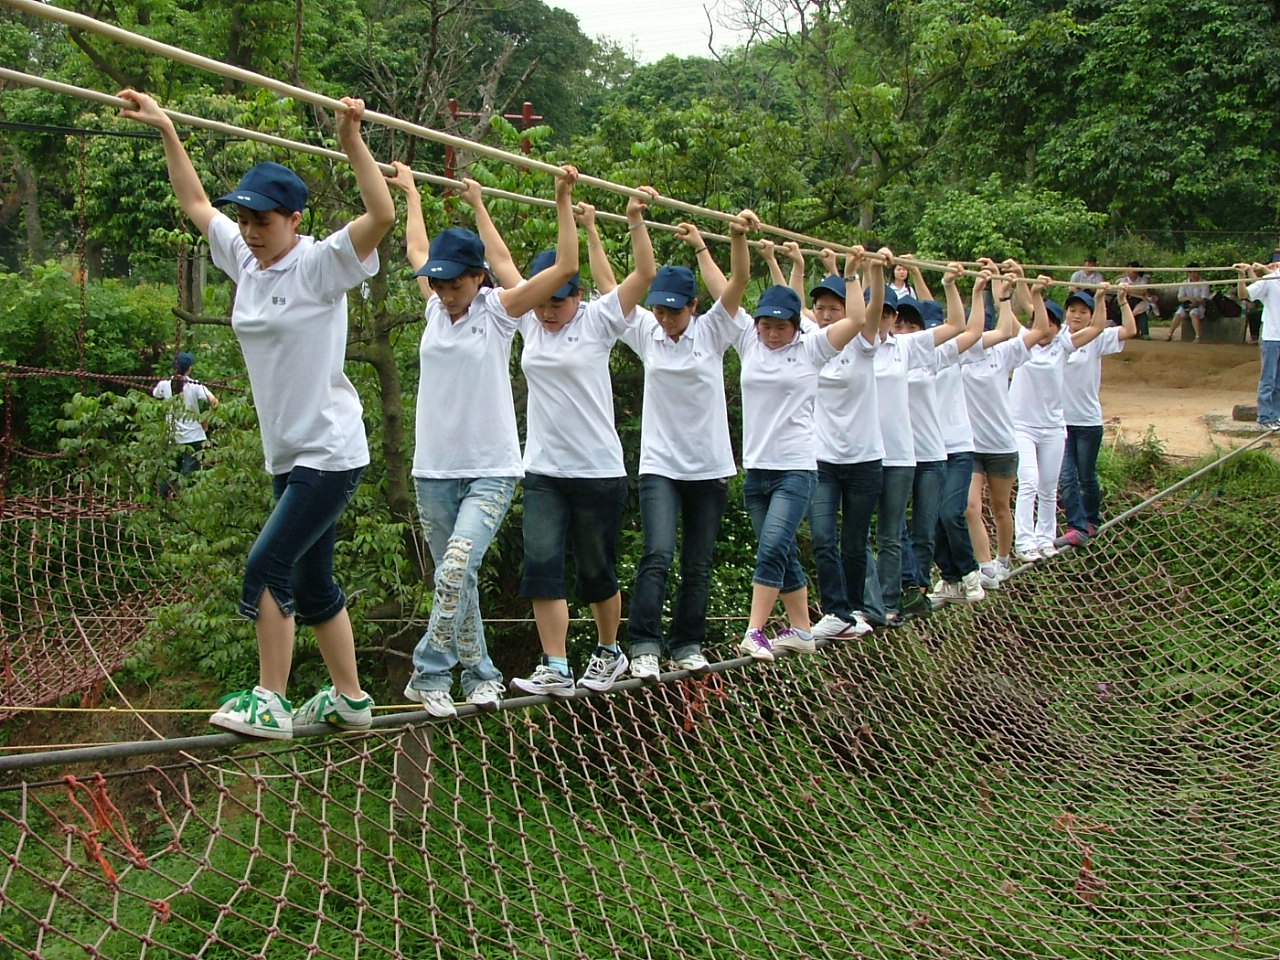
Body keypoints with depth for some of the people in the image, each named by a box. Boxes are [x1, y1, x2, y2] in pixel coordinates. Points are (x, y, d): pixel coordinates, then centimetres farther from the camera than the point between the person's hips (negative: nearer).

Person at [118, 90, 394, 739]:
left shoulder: (320, 265, -11)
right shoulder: (245, 261, 9)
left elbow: (382, 215, -25)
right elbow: (196, 205, 22)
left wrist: (352, 142, -31)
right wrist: (165, 131, 20)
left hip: (331, 453, -8)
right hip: (287, 457, 8)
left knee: (266, 567, -13)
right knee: (310, 583, 12)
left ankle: (269, 702, -4)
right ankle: (350, 700, 23)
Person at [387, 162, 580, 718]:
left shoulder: (498, 311, -5)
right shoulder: (436, 307, 7)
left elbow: (565, 266, -11)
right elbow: (417, 249, 24)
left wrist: (563, 201, -13)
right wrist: (410, 191, 33)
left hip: (490, 470, -5)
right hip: (434, 469, 5)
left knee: (457, 568, -20)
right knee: (455, 576, 10)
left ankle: (429, 674, -10)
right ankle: (480, 674, 21)